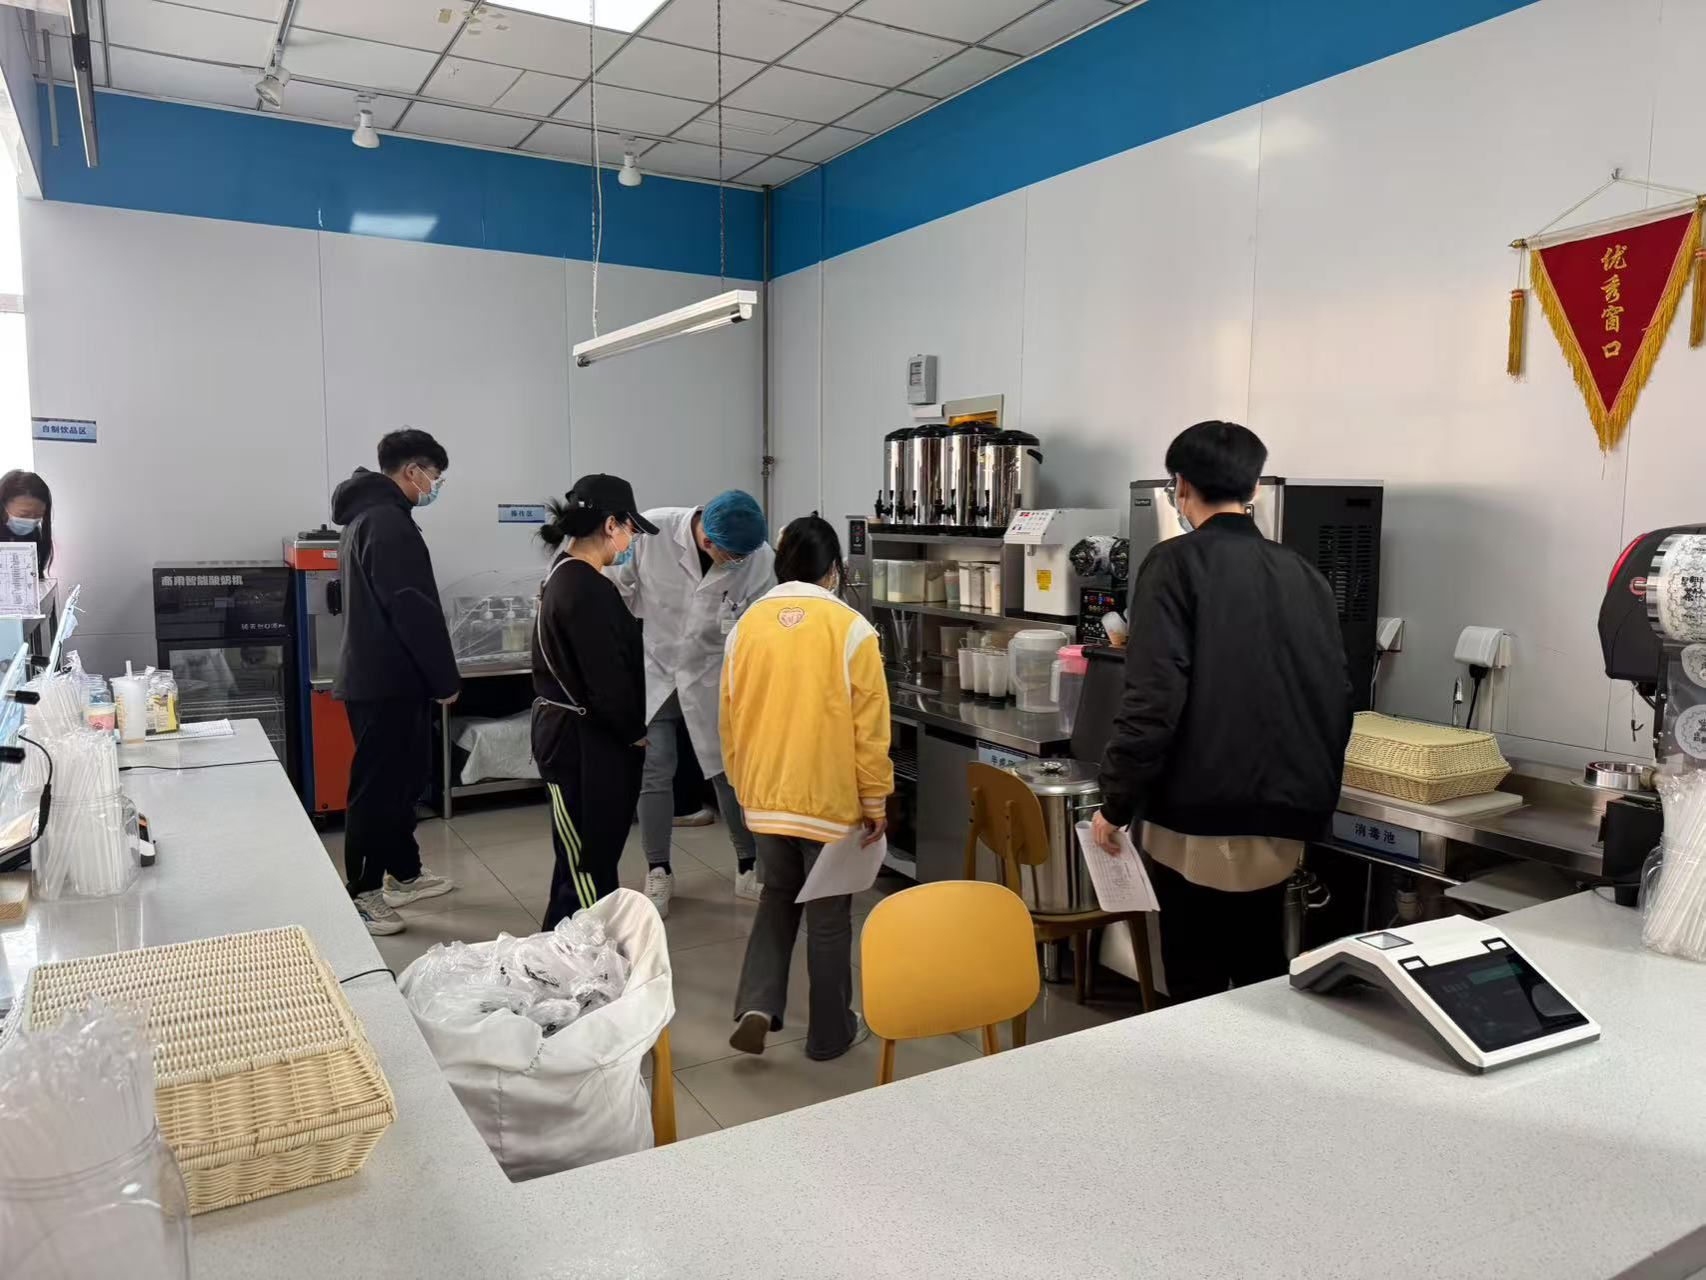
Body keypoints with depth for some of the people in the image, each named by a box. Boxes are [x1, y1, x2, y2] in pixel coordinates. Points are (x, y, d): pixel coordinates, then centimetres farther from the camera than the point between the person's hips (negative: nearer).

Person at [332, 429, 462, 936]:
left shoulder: (365, 516, 16)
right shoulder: (390, 522, -18)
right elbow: (415, 611, -22)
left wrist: (433, 677, 20)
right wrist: (446, 679, -14)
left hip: (375, 674, 10)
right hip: (388, 681, -10)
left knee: (402, 778, 18)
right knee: (378, 787, -2)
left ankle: (404, 874, 30)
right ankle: (361, 895, 6)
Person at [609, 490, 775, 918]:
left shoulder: (760, 558, -20)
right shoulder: (651, 531, -22)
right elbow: (619, 588, -6)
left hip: (716, 674, 0)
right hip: (655, 666, 0)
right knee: (654, 772, 4)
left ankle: (749, 869, 22)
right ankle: (658, 874, 20)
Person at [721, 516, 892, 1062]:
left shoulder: (747, 624, 0)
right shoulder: (849, 627, -12)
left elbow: (730, 719, 7)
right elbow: (870, 725, -12)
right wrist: (875, 800, -2)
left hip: (764, 795, 4)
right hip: (830, 798, -4)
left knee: (778, 896, 24)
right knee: (828, 916, 11)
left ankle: (757, 1006, 11)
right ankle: (830, 1034, 25)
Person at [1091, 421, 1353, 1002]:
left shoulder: (1177, 563, -9)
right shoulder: (1304, 573, 8)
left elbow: (1153, 697, -17)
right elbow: (1337, 694, 12)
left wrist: (1116, 804, -7)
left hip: (1198, 820, -5)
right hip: (1281, 822, 6)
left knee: (1197, 992, 7)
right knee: (1264, 980, 18)